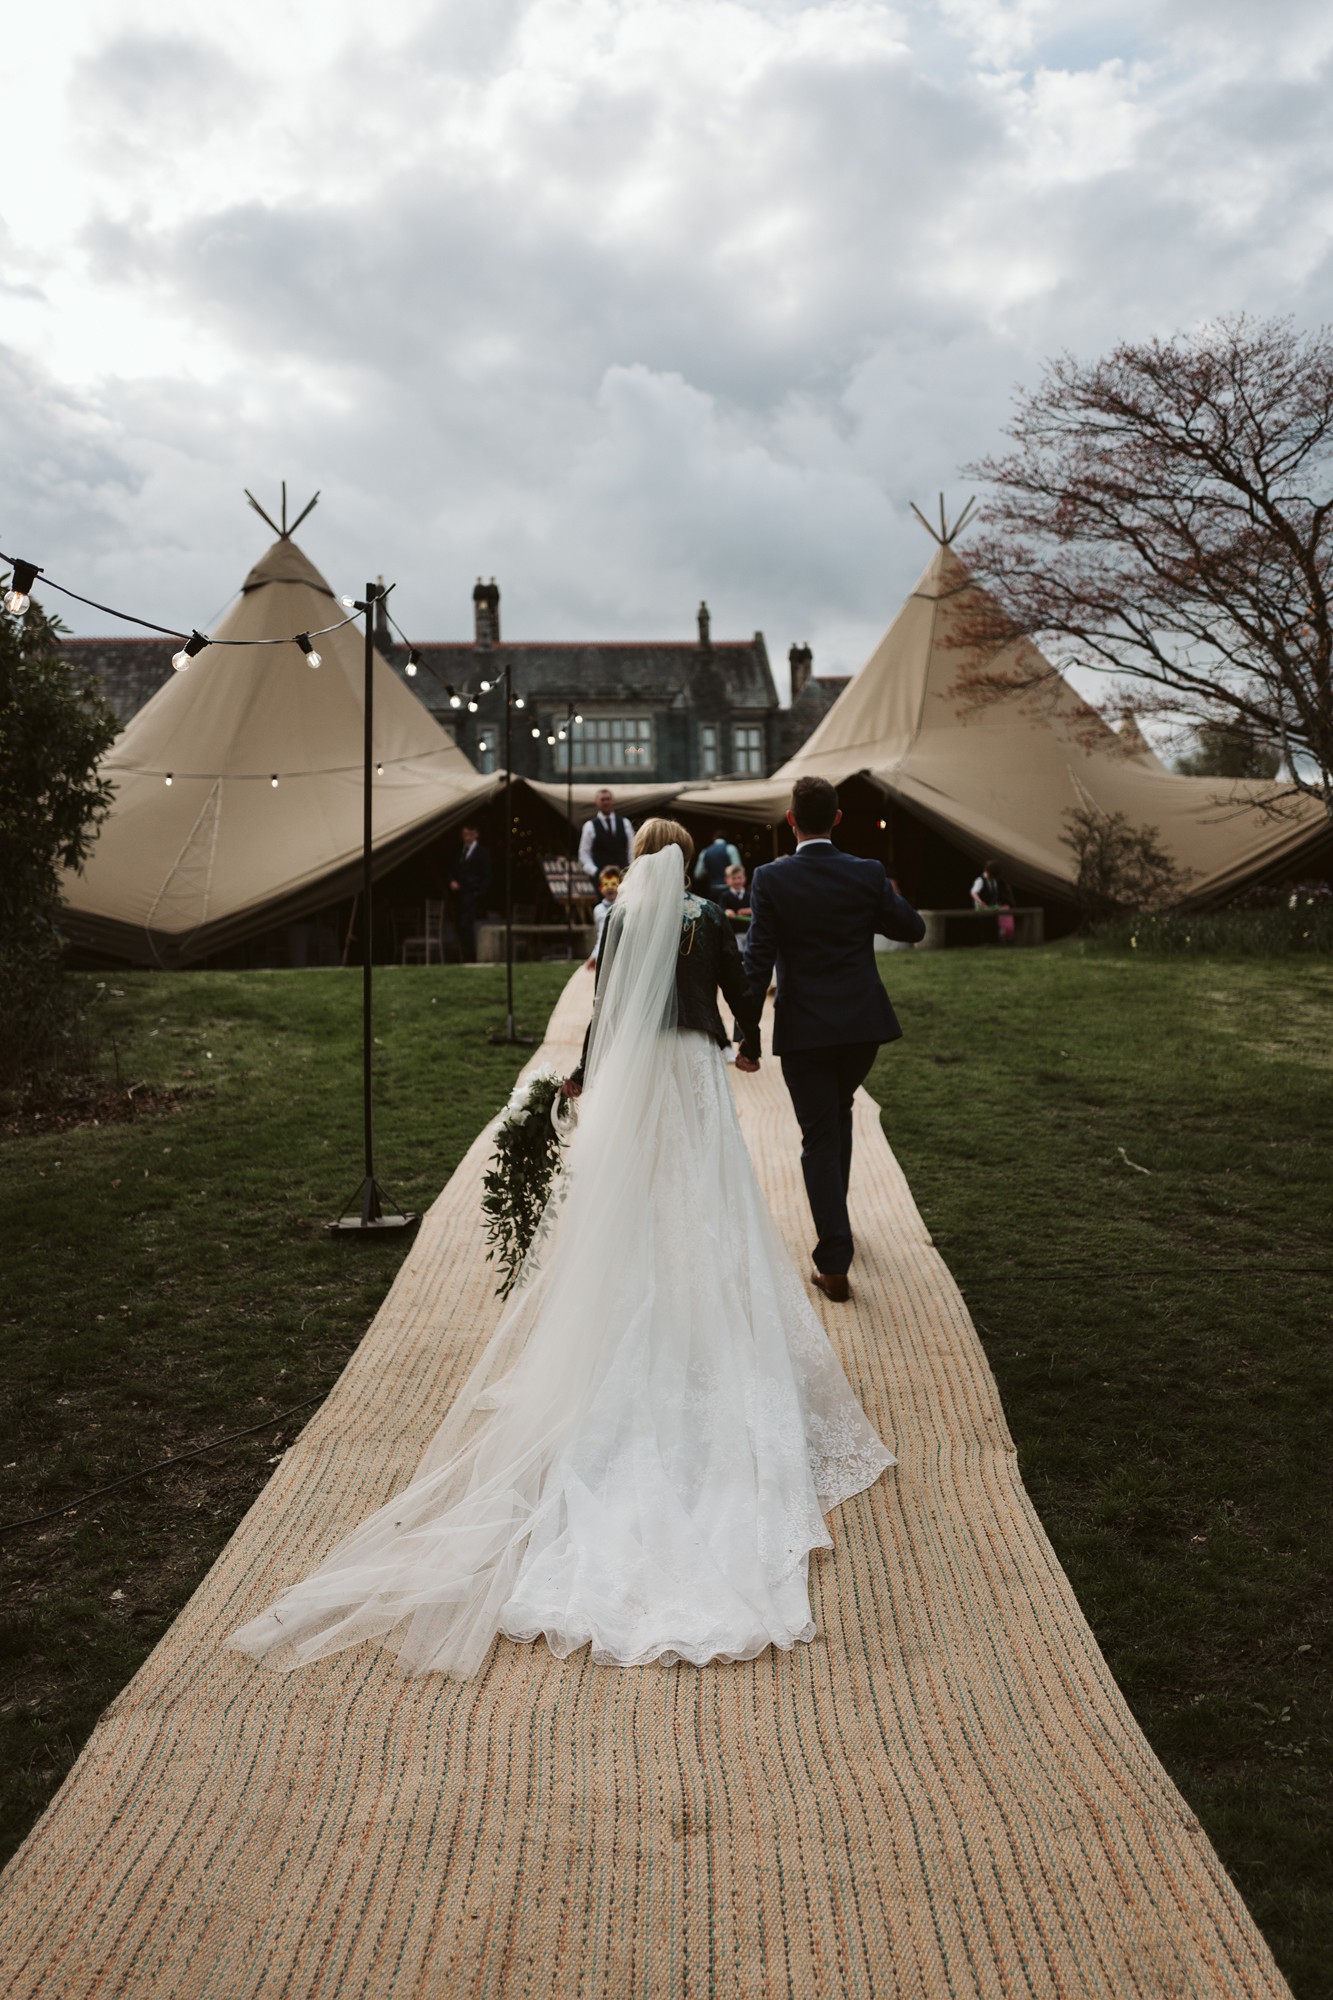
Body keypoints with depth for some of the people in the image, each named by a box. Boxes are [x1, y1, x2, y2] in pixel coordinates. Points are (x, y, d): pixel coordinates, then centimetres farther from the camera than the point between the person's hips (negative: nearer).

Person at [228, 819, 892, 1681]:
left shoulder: (621, 917, 0)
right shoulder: (710, 920, -1)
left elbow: (604, 1008, 3)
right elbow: (741, 993, 8)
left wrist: (588, 1077, 18)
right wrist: (750, 1049, 28)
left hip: (630, 1077, 1)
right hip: (694, 1073, -1)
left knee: (622, 1226, 7)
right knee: (702, 1223, 5)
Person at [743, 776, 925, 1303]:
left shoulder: (770, 879, -9)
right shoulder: (868, 874, -4)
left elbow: (758, 959, -11)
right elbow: (913, 929, 9)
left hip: (803, 1030, -2)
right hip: (863, 1023, 3)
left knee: (819, 1137, 4)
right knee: (838, 1115, 26)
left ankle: (834, 1263, 1)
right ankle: (832, 1221, 41)